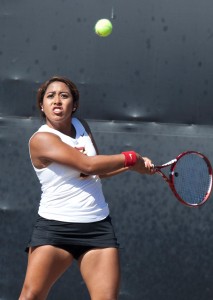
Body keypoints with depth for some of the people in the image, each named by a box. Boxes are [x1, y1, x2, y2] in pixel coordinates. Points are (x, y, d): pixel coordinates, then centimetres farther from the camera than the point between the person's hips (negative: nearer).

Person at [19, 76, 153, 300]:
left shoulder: (81, 126, 11)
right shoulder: (41, 139, -12)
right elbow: (88, 165, -21)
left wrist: (135, 165, 5)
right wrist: (131, 158, -8)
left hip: (98, 226, 6)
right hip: (55, 226, -6)